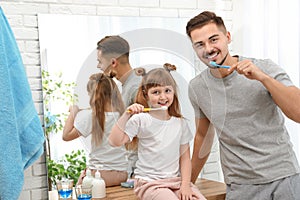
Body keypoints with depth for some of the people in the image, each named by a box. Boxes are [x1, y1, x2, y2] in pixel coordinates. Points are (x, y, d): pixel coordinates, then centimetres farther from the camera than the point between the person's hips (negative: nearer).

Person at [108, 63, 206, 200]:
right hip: (149, 182, -4)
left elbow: (185, 158, 6)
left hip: (176, 180, 4)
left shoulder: (180, 123, 6)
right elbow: (114, 141, -16)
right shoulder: (140, 120, -6)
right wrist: (126, 116, -23)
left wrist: (185, 185, -4)